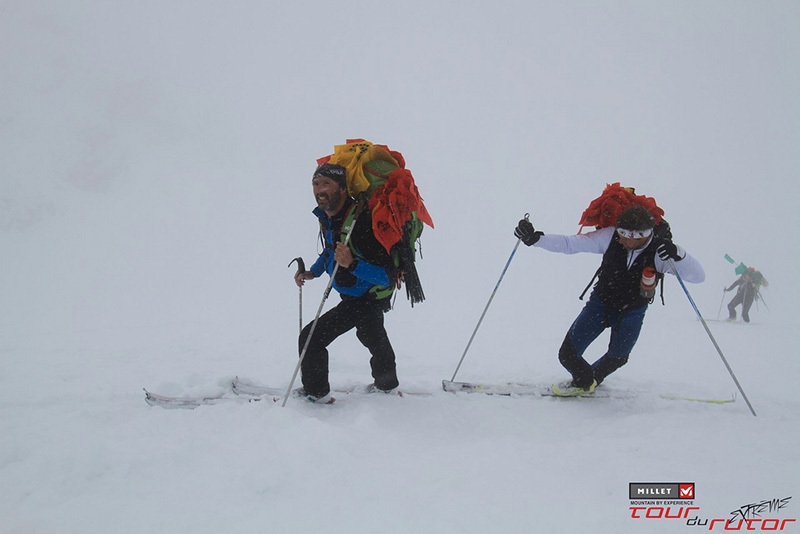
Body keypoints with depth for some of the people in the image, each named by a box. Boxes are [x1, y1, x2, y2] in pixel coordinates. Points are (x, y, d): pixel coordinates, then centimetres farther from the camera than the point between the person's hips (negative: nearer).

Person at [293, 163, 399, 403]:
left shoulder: (360, 222, -36)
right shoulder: (327, 216, -8)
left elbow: (386, 276, -35)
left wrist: (352, 264, -47)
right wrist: (312, 272, 3)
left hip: (364, 299, -10)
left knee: (311, 338, -14)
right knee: (372, 337, 33)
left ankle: (315, 393, 5)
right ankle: (386, 384, 59)